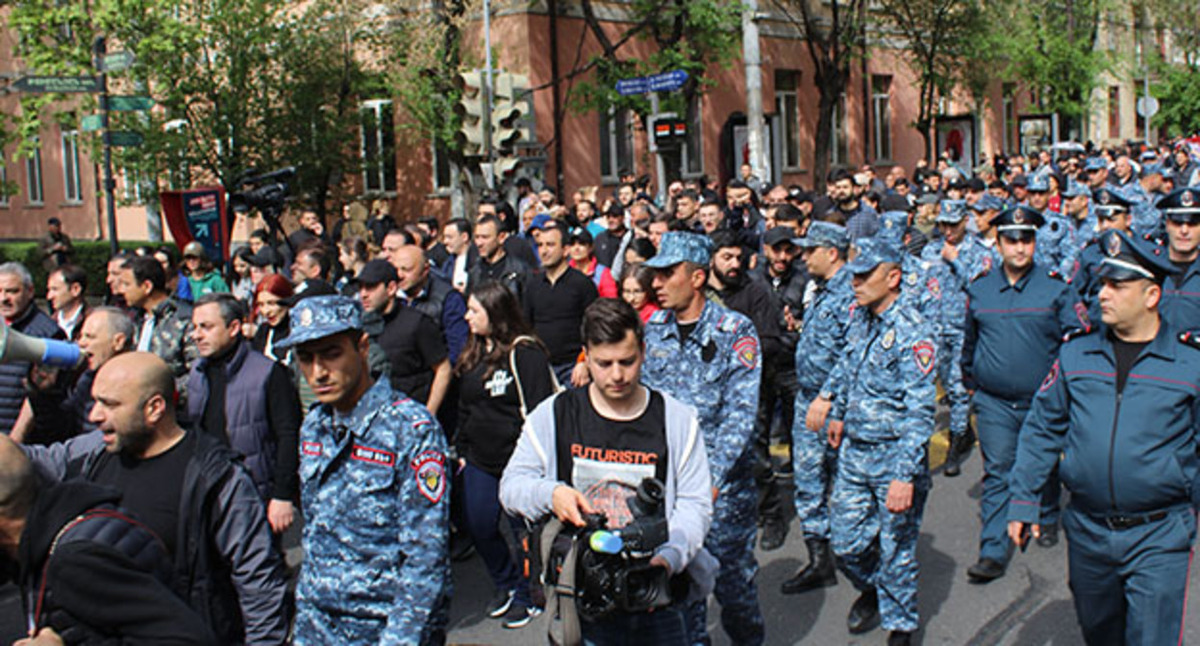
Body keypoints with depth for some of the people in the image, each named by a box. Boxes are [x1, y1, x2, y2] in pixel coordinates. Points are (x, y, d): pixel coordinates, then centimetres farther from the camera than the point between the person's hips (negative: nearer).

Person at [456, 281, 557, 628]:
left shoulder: (525, 353, -15)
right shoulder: (475, 355, 10)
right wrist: (461, 450, 17)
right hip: (480, 462, 8)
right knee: (479, 527, 12)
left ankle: (527, 595, 24)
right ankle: (506, 584, 34)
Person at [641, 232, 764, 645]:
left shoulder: (736, 332, -10)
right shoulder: (653, 329, 5)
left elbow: (741, 412, -15)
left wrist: (712, 476, -24)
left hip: (724, 477, -4)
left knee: (731, 573, 6)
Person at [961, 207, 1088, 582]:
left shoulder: (1055, 289, -5)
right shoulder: (979, 291, 3)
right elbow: (970, 340, 18)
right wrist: (970, 382, 23)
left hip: (1043, 400, 0)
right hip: (994, 402, 1)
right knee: (997, 474, -3)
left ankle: (1048, 519, 45)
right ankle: (993, 553, -2)